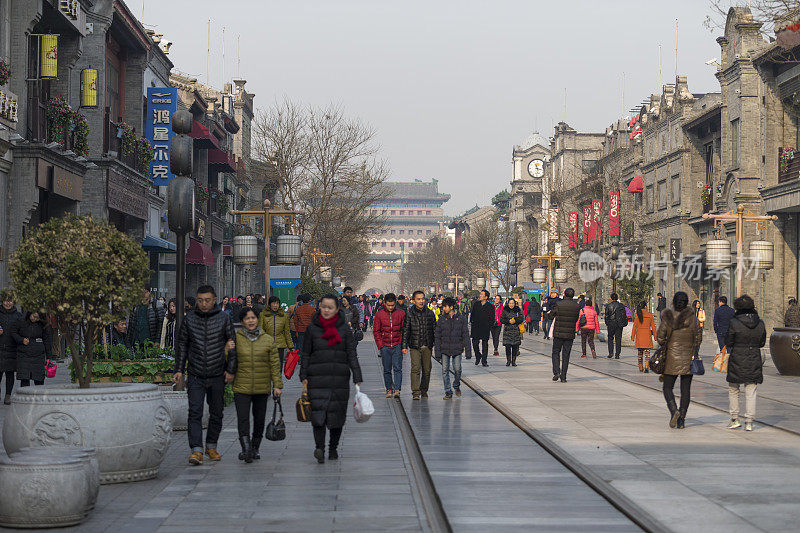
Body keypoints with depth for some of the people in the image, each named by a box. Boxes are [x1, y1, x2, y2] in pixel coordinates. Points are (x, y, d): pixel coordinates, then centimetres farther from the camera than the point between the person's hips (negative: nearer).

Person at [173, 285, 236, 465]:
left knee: (216, 413, 10)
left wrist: (231, 370, -2)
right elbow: (182, 345, 11)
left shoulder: (224, 318, 0)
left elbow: (232, 344, 3)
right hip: (195, 375, 0)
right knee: (195, 412, -11)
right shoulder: (189, 319, 3)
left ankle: (211, 446, 25)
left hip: (217, 375, 0)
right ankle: (196, 450, -13)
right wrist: (179, 370, 5)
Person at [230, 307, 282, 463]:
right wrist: (230, 355, -15)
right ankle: (246, 449, -19)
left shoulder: (268, 340, 5)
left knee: (259, 419, 9)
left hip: (262, 388, 2)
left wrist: (277, 385, 1)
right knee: (243, 419, -13)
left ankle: (255, 448, 24)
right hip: (241, 387, -2)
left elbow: (275, 364, 6)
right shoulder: (236, 339, 2)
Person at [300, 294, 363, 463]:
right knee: (318, 411, -14)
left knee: (337, 412, 4)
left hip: (340, 378, 1)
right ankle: (319, 448, -18)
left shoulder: (344, 328, 4)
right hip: (318, 377, -1)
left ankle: (333, 447, 18)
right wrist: (304, 377, 1)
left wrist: (357, 378, -3)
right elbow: (305, 354, 7)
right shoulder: (312, 328, 4)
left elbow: (352, 354, 3)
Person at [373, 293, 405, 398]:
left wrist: (402, 344, -2)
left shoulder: (401, 313, 2)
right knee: (387, 370, 7)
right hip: (385, 346, 1)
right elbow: (376, 331, 6)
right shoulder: (379, 314, 2)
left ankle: (397, 389, -13)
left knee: (397, 368, -9)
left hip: (397, 346, -1)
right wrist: (380, 346, -2)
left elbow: (403, 330, 6)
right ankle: (389, 389, 15)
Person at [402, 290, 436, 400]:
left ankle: (424, 391, 23)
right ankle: (415, 392, -13)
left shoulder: (430, 313, 6)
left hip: (427, 346, 3)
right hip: (414, 346, -3)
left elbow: (435, 329, 12)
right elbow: (405, 331, 2)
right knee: (415, 368, -12)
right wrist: (404, 346, -2)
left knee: (426, 370, 7)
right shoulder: (409, 314, 0)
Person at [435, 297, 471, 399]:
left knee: (457, 369, -1)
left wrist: (467, 349, -2)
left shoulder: (461, 319, 1)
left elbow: (465, 334, 3)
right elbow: (438, 336, 6)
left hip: (457, 348, -1)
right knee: (445, 370, -2)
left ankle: (456, 386, 27)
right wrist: (438, 351, 1)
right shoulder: (441, 319, 4)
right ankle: (448, 392, 4)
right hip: (444, 349, 1)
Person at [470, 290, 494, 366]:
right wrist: (472, 322, 6)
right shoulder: (476, 304, 7)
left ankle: (484, 360, 10)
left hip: (485, 329, -2)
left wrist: (488, 326, -5)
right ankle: (478, 356, 21)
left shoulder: (490, 307, -1)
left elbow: (492, 319, 3)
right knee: (475, 343, -2)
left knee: (485, 345, 3)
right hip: (476, 328, 2)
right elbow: (472, 314, 14)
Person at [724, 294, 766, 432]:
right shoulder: (760, 323, -2)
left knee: (733, 390, 14)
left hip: (737, 362, -3)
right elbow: (762, 343, 7)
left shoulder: (734, 323, -14)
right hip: (754, 362, 3)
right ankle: (749, 422, 4)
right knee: (751, 392, 7)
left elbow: (728, 343, -8)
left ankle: (735, 419, 15)